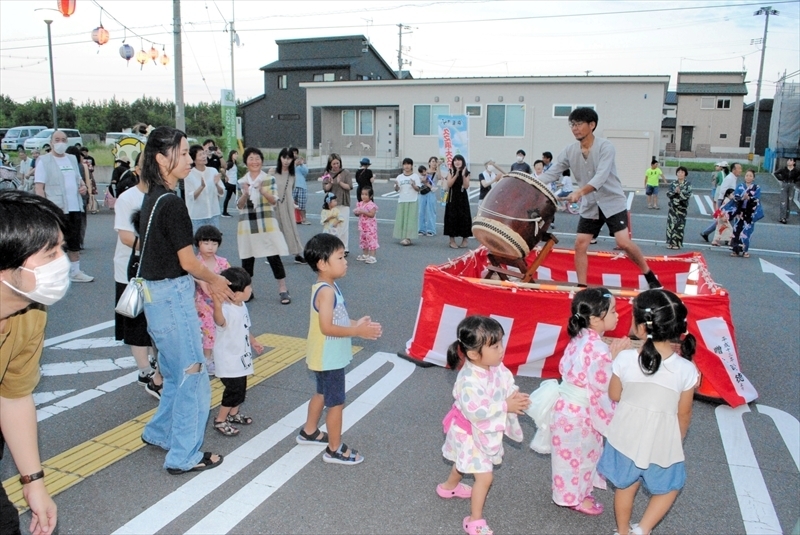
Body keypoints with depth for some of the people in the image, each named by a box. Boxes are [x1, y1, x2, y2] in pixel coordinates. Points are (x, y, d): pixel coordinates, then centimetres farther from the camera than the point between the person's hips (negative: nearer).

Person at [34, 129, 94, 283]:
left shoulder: (72, 159, 16)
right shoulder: (44, 161, -4)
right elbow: (39, 187, -10)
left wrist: (83, 186, 4)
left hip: (75, 208, 7)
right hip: (56, 210, -6)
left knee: (75, 242, 14)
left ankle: (75, 272, 24)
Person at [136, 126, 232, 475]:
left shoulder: (153, 199, 9)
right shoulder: (171, 204, -20)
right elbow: (188, 262, -16)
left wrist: (208, 281, 13)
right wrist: (213, 279, 3)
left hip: (158, 295, 9)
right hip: (173, 296, -9)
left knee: (177, 373, 24)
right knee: (193, 377, 3)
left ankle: (159, 432, 40)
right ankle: (184, 457, 16)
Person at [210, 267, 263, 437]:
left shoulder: (242, 306, 1)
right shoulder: (226, 310, -29)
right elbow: (219, 320, -55)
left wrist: (253, 341, 27)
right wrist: (217, 305, -71)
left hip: (241, 356, 9)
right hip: (228, 358, -9)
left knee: (241, 389, 19)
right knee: (234, 390, -4)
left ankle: (233, 414, 39)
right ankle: (220, 421, 14)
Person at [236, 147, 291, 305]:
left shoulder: (269, 179, 0)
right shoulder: (241, 182, 6)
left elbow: (274, 201, -6)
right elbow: (239, 205, 2)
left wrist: (262, 191, -23)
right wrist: (245, 194, -17)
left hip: (266, 223, -2)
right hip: (247, 225, 2)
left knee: (273, 257, -2)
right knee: (247, 258, 9)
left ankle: (283, 290, 5)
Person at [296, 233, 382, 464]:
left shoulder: (328, 287, 5)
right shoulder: (327, 291, -26)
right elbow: (327, 327, -30)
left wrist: (356, 323, 2)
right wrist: (358, 331, -26)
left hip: (325, 357, 10)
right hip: (329, 358, -10)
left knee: (322, 394, 26)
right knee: (336, 402, 3)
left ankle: (309, 432, 43)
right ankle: (335, 449, 17)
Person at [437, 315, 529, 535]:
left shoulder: (496, 367, -13)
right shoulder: (469, 380, -39)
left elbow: (508, 385, -2)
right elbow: (475, 412, -38)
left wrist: (516, 397, -24)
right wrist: (506, 406, -33)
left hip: (486, 432, 9)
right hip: (471, 434, -9)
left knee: (465, 462, 32)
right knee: (484, 477, -3)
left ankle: (449, 487, 59)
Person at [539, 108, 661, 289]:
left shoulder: (605, 146, -16)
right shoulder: (569, 151, -1)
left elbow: (601, 176, -29)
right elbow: (552, 173, -3)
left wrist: (579, 192, -44)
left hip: (613, 202, -5)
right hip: (590, 206, 5)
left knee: (623, 242, -14)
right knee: (580, 244, -3)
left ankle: (650, 275, 8)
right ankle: (582, 287, 6)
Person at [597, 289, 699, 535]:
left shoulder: (625, 359, -21)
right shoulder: (686, 369, -20)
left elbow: (614, 396, -4)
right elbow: (684, 413, -7)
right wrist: (679, 439, 13)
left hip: (626, 436, 1)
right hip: (662, 441, -1)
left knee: (626, 486, 24)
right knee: (669, 487, 27)